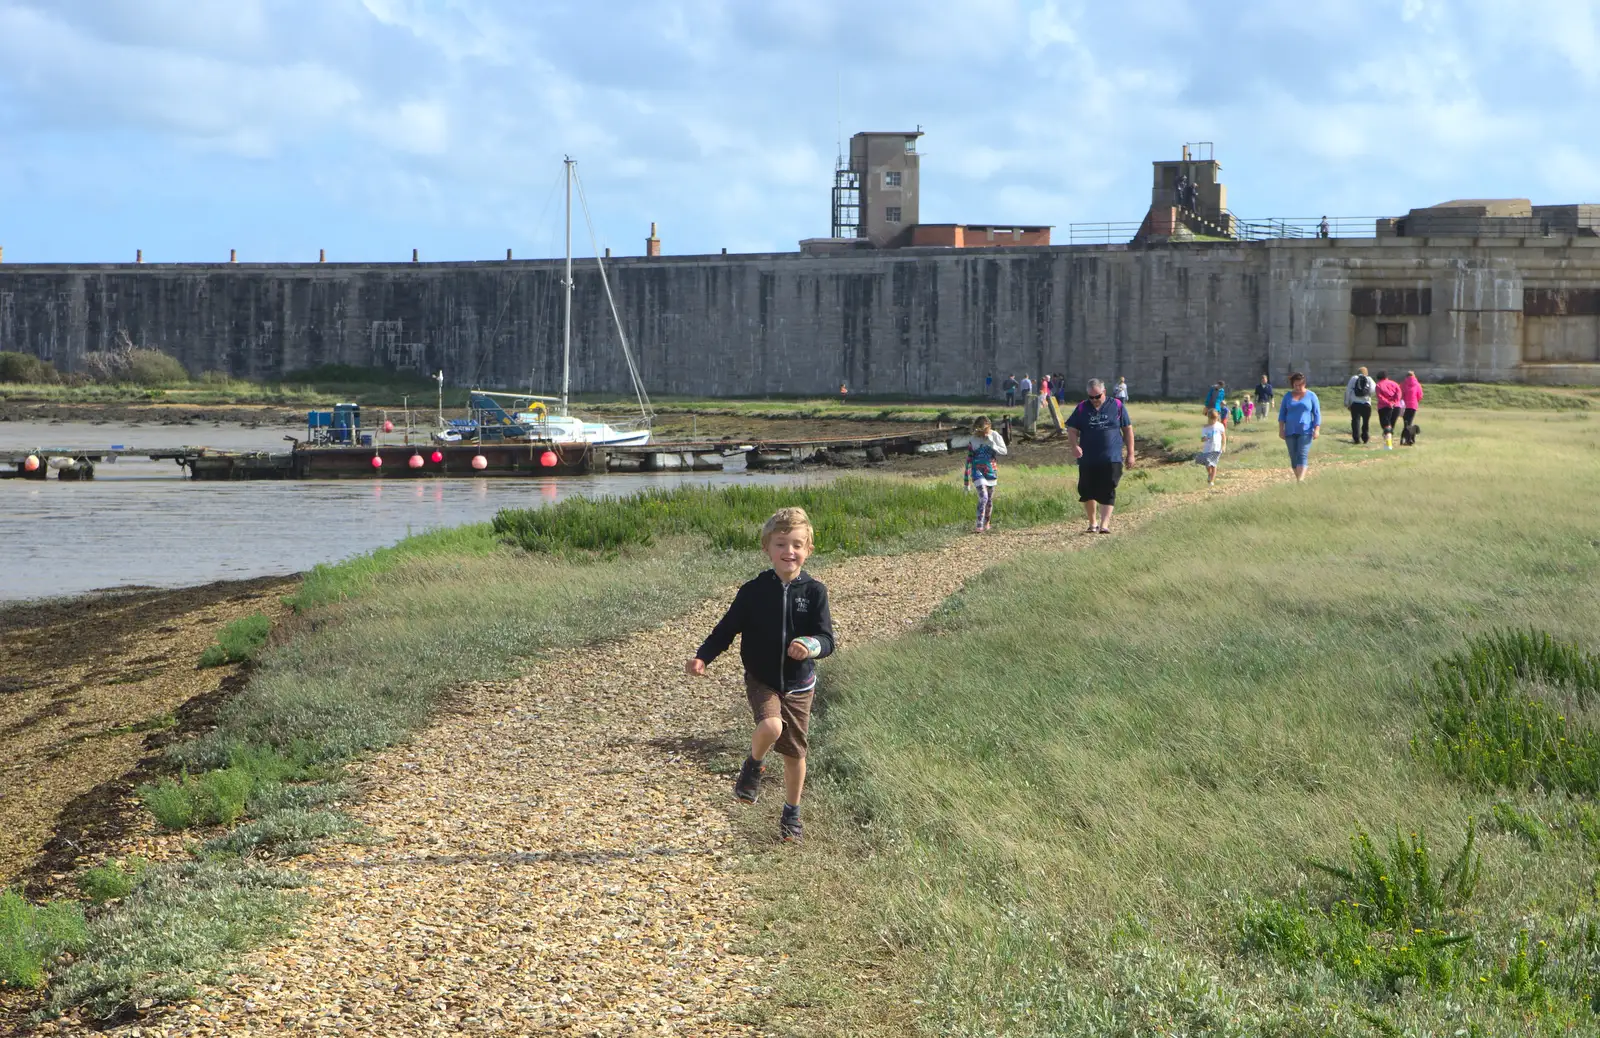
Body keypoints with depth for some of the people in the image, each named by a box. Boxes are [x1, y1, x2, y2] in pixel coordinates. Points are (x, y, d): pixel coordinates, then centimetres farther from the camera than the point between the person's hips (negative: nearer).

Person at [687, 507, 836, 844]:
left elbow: (827, 640, -11)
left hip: (798, 683, 1)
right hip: (761, 679, -1)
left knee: (794, 752, 9)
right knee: (771, 727, -30)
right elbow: (727, 629, -2)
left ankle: (792, 814, 31)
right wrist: (702, 657, -17)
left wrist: (811, 646, -34)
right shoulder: (754, 591, -8)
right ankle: (753, 766, 4)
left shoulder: (814, 592, -8)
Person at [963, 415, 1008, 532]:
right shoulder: (973, 440, -6)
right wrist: (966, 480, -1)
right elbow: (969, 460, -2)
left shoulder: (994, 436, -3)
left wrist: (991, 443, -20)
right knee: (983, 497, -18)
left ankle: (986, 522, 30)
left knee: (989, 499, 11)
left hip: (991, 470, 3)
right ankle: (980, 526, -19)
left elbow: (1004, 451, -4)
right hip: (977, 471, -3)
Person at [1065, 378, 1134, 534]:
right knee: (1087, 492, 8)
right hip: (1087, 460, 2)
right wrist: (1075, 446, -15)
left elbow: (1128, 430, 8)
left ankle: (1104, 524, -13)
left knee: (1108, 492, -9)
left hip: (1111, 460, -2)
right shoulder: (1082, 408, 6)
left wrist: (1130, 453, 5)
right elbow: (1071, 430, 5)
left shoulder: (1117, 406, 3)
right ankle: (1092, 522, 24)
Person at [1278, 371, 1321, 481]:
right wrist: (1281, 430, 3)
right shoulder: (1288, 397, 8)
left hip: (1305, 432, -3)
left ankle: (1301, 480, -25)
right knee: (1293, 456, 4)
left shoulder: (1311, 396, 2)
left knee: (1302, 456, -14)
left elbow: (1317, 414, 2)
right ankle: (1297, 478, 13)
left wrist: (1317, 430, -7)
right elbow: (1282, 414, 10)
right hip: (1290, 432, 3)